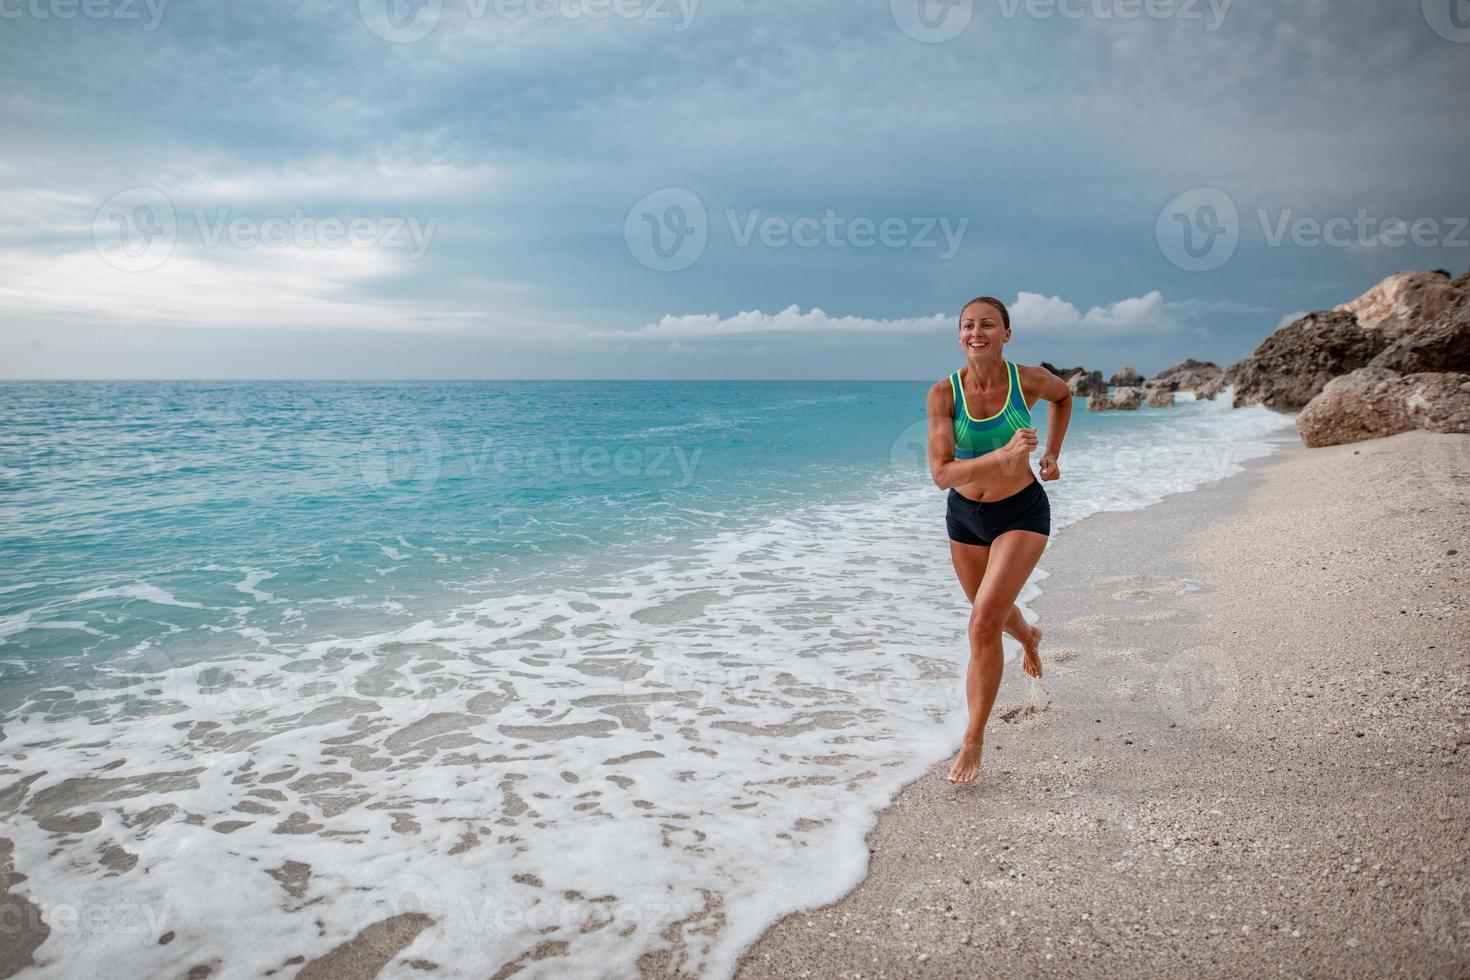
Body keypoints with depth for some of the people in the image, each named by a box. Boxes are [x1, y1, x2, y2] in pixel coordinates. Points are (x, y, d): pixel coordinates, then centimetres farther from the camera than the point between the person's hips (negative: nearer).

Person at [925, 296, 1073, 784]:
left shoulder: (1031, 380, -17)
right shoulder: (943, 394, -19)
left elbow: (1063, 396, 9)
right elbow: (941, 474, -26)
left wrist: (1052, 455, 7)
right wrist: (1002, 456, -39)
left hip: (1023, 513, -3)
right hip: (965, 515, 3)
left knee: (984, 624, -18)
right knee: (990, 611, 26)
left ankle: (973, 740, -2)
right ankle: (1029, 636, 65)